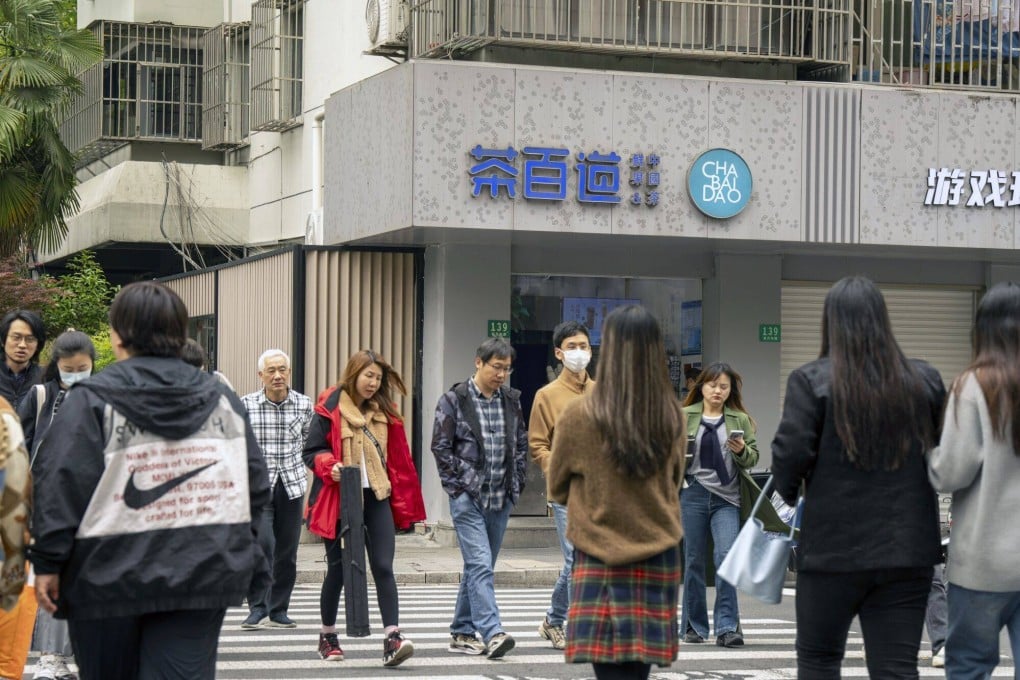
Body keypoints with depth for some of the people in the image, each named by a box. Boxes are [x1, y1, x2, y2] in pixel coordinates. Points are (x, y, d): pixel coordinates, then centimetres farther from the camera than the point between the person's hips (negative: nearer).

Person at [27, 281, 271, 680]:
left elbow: (61, 486, -12)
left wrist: (48, 561, -7)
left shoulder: (92, 400, -5)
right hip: (200, 578, 2)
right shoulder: (220, 399, 8)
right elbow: (255, 486, 9)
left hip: (109, 577, -2)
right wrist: (240, 555, 18)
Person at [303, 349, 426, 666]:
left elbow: (398, 459, 14)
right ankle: (327, 636, 24)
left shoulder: (385, 412, 10)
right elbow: (311, 451, -4)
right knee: (338, 568, 7)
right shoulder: (330, 408, -3)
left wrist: (404, 501, 9)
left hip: (376, 498, 3)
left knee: (383, 567, -9)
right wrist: (329, 465, -24)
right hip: (340, 498, -3)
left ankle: (392, 637, -16)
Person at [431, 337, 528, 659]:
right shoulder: (454, 400, -4)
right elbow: (440, 447, -4)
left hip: (501, 499, 6)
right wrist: (462, 482, -9)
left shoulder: (511, 400, 11)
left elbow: (521, 445, 19)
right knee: (480, 565, -15)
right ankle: (492, 633, -22)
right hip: (468, 497, -5)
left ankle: (462, 633, 19)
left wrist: (517, 483, 10)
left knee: (479, 567, 11)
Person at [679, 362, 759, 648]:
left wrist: (742, 451, -10)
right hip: (692, 494, 0)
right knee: (694, 560, 5)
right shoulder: (684, 416, 7)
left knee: (726, 555, -15)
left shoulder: (740, 420, 10)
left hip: (727, 498, 0)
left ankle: (727, 626, -13)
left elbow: (753, 458, 9)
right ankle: (694, 625, 17)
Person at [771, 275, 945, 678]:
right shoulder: (925, 382, 3)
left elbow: (790, 453, -12)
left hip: (833, 550, -2)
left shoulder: (811, 381, -8)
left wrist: (787, 494, 7)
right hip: (908, 554, 3)